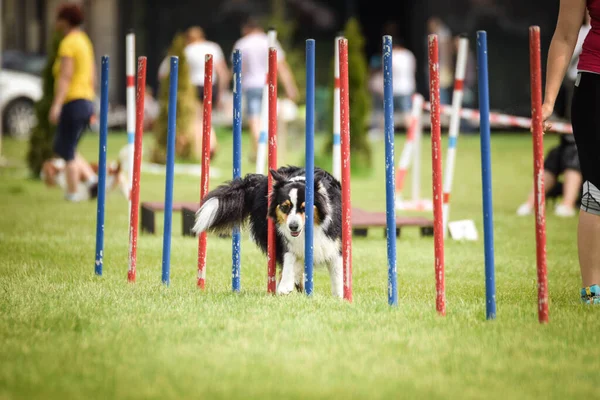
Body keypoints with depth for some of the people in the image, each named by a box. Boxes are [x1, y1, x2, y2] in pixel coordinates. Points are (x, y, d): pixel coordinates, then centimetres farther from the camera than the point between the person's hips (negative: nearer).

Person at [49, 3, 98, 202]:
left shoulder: (68, 44, -11)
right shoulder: (85, 41, 16)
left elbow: (65, 76, -20)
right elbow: (92, 77, 19)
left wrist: (56, 104, -24)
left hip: (72, 102, -9)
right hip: (86, 101, 9)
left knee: (67, 150, 0)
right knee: (62, 147, 17)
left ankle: (73, 192, 3)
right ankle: (91, 179, 5)